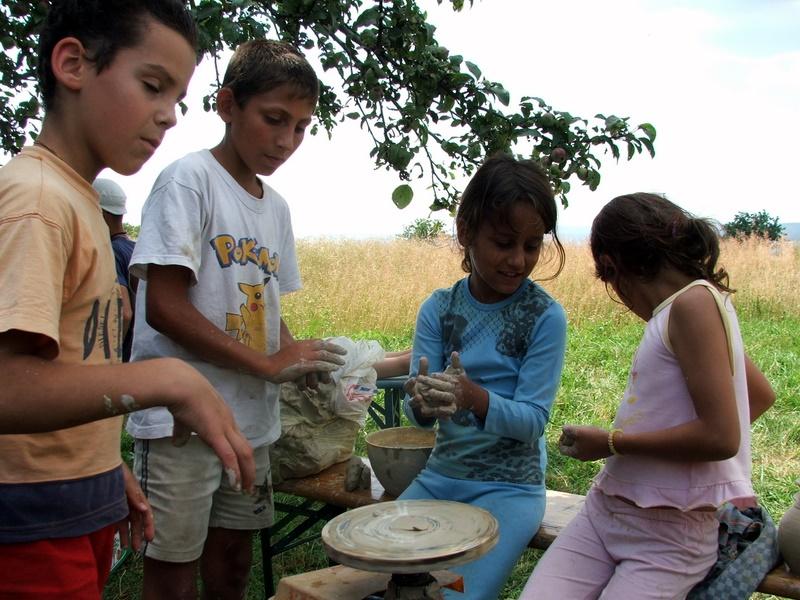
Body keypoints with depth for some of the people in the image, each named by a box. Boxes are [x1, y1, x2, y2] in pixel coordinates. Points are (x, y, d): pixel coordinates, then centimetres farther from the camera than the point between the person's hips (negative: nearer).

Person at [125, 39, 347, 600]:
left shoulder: (276, 206, 12)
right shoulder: (190, 179, -10)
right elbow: (164, 307, -17)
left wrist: (303, 362, -3)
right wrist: (270, 364, -16)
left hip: (251, 420, 7)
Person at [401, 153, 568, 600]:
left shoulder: (546, 316, -11)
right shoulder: (438, 309, -2)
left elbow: (532, 419, -14)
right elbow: (416, 411, -6)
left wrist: (472, 395, -34)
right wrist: (423, 403, -31)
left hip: (510, 486, -3)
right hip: (440, 475, 4)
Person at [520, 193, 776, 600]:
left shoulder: (694, 301, -12)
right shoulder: (680, 308, 13)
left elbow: (721, 437, -19)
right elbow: (761, 395, 27)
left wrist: (611, 442, -10)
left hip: (669, 535, -7)